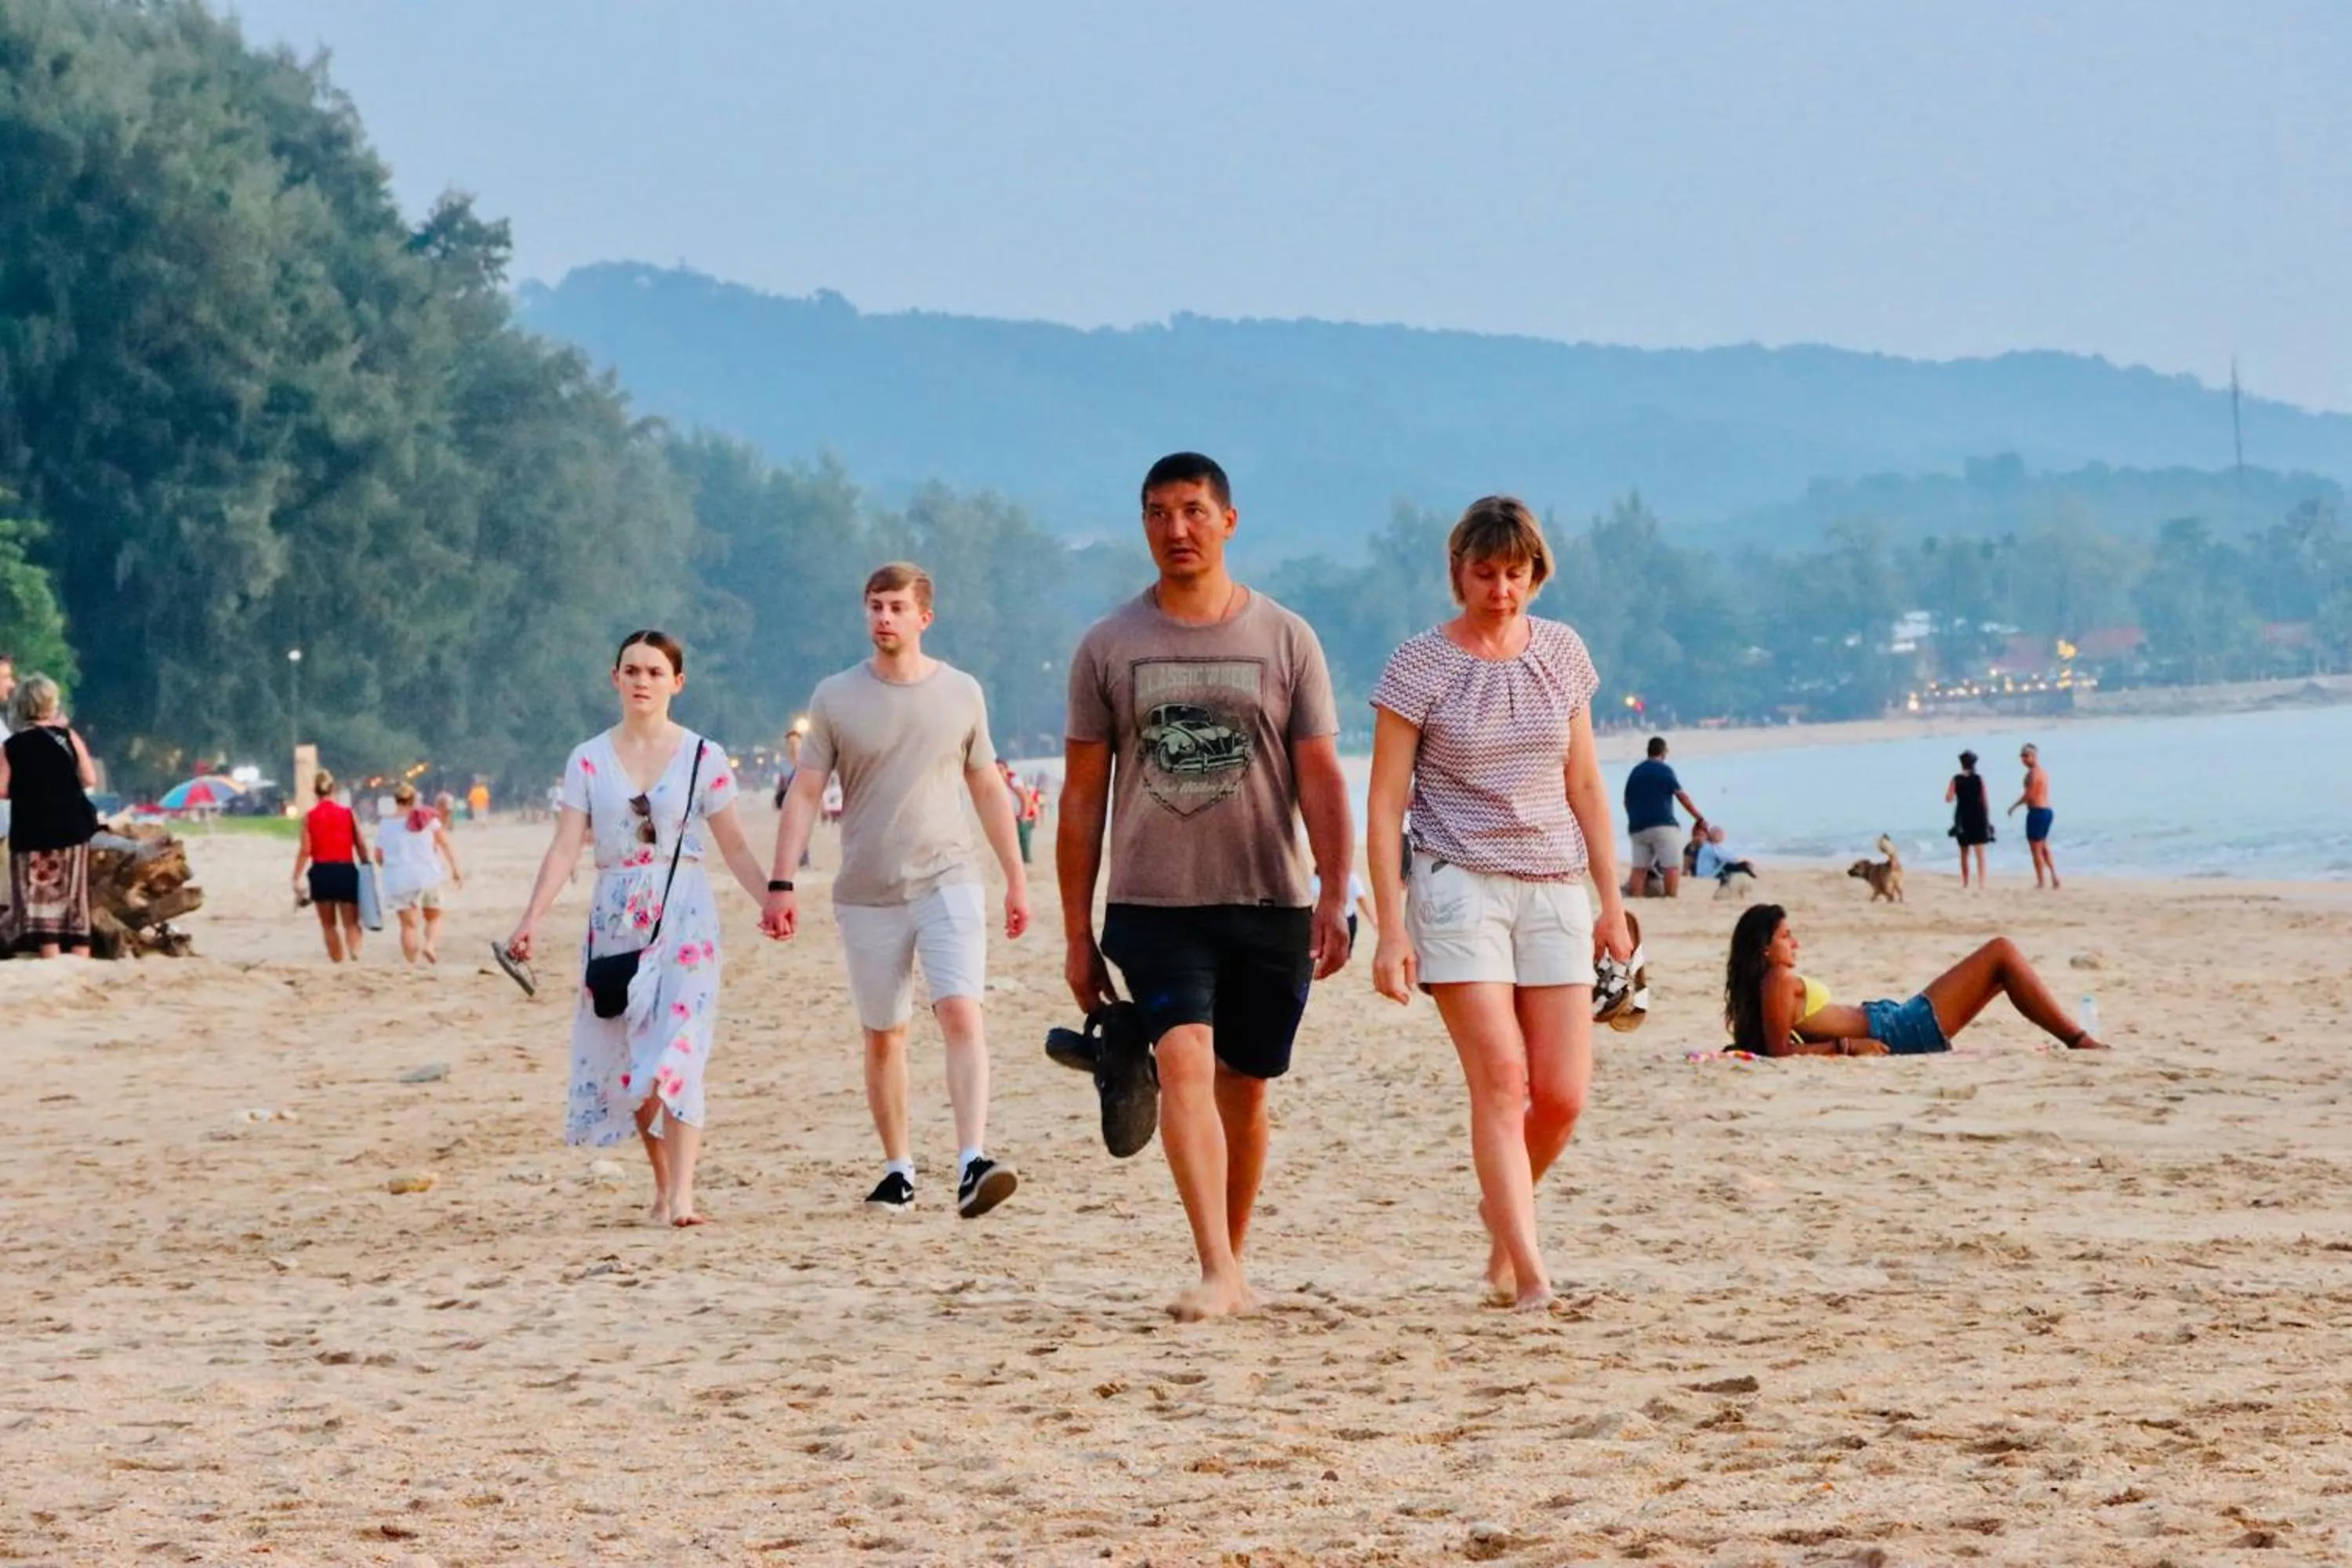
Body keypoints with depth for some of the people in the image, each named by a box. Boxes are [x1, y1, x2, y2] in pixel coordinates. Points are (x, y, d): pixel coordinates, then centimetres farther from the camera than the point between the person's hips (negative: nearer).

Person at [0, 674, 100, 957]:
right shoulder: (68, 737, -3)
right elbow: (90, 780, -2)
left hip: (32, 831, -1)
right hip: (71, 826, 1)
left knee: (39, 900, 2)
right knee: (75, 898, 8)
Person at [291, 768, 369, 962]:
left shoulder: (310, 817, -1)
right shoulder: (349, 813, 1)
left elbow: (305, 850, -6)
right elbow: (361, 846, -2)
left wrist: (297, 879, -4)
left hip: (321, 871, 0)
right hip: (346, 870, 0)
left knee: (329, 924, 15)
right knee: (350, 923, 1)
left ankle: (337, 961, 15)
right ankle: (355, 954, -26)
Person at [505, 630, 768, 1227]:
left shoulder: (704, 757, 2)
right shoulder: (589, 760, 5)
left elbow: (734, 846, 4)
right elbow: (566, 847, -1)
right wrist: (532, 919, -12)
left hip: (684, 916, -2)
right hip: (616, 919, 2)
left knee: (676, 1053, -13)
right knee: (627, 1061, 4)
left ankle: (682, 1194, -18)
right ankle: (663, 1186, 16)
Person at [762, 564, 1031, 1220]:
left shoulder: (961, 693, 6)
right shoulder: (836, 697, 3)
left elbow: (988, 789, 14)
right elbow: (804, 795, 4)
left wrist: (1016, 878, 14)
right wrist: (782, 884, -4)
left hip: (947, 880, -1)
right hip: (867, 892, 1)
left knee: (962, 1014, -18)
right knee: (883, 1037, 8)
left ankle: (972, 1164, -27)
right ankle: (898, 1169, 20)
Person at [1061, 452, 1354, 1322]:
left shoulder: (1285, 640, 5)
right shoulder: (1107, 647, 5)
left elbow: (1321, 780, 3)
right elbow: (1082, 796, 8)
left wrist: (1334, 897, -9)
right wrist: (1077, 932, 6)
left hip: (1268, 902, 1)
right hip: (1154, 903, -1)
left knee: (1245, 1087, 9)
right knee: (1185, 1061, -20)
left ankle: (1233, 1263, 26)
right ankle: (1216, 1272, -26)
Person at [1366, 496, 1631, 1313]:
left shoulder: (1561, 653, 9)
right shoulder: (1419, 666, -2)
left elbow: (1584, 784, 16)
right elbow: (1385, 805, -2)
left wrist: (1611, 901, 12)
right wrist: (1389, 930, -8)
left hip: (1555, 887, 4)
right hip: (1458, 883, -4)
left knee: (1563, 1095, -2)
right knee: (1501, 1078, -14)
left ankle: (1503, 1210, 27)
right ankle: (1528, 1272, -15)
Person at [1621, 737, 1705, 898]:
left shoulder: (1635, 772, 15)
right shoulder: (1664, 770, -3)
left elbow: (1627, 801, 17)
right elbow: (1682, 796, -5)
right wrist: (1699, 817, -1)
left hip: (1637, 828, 6)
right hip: (1662, 824, -6)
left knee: (1639, 868, 3)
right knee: (1672, 866, -5)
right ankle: (1673, 899, -13)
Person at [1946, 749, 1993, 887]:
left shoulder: (1956, 780, -4)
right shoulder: (1979, 779, -4)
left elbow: (1948, 799, -7)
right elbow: (1985, 801, -4)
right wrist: (1988, 819, 3)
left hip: (1962, 819, 1)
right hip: (1978, 818, -1)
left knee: (1964, 853, 14)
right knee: (1980, 852, 1)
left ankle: (1965, 881, 19)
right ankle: (1981, 881, -8)